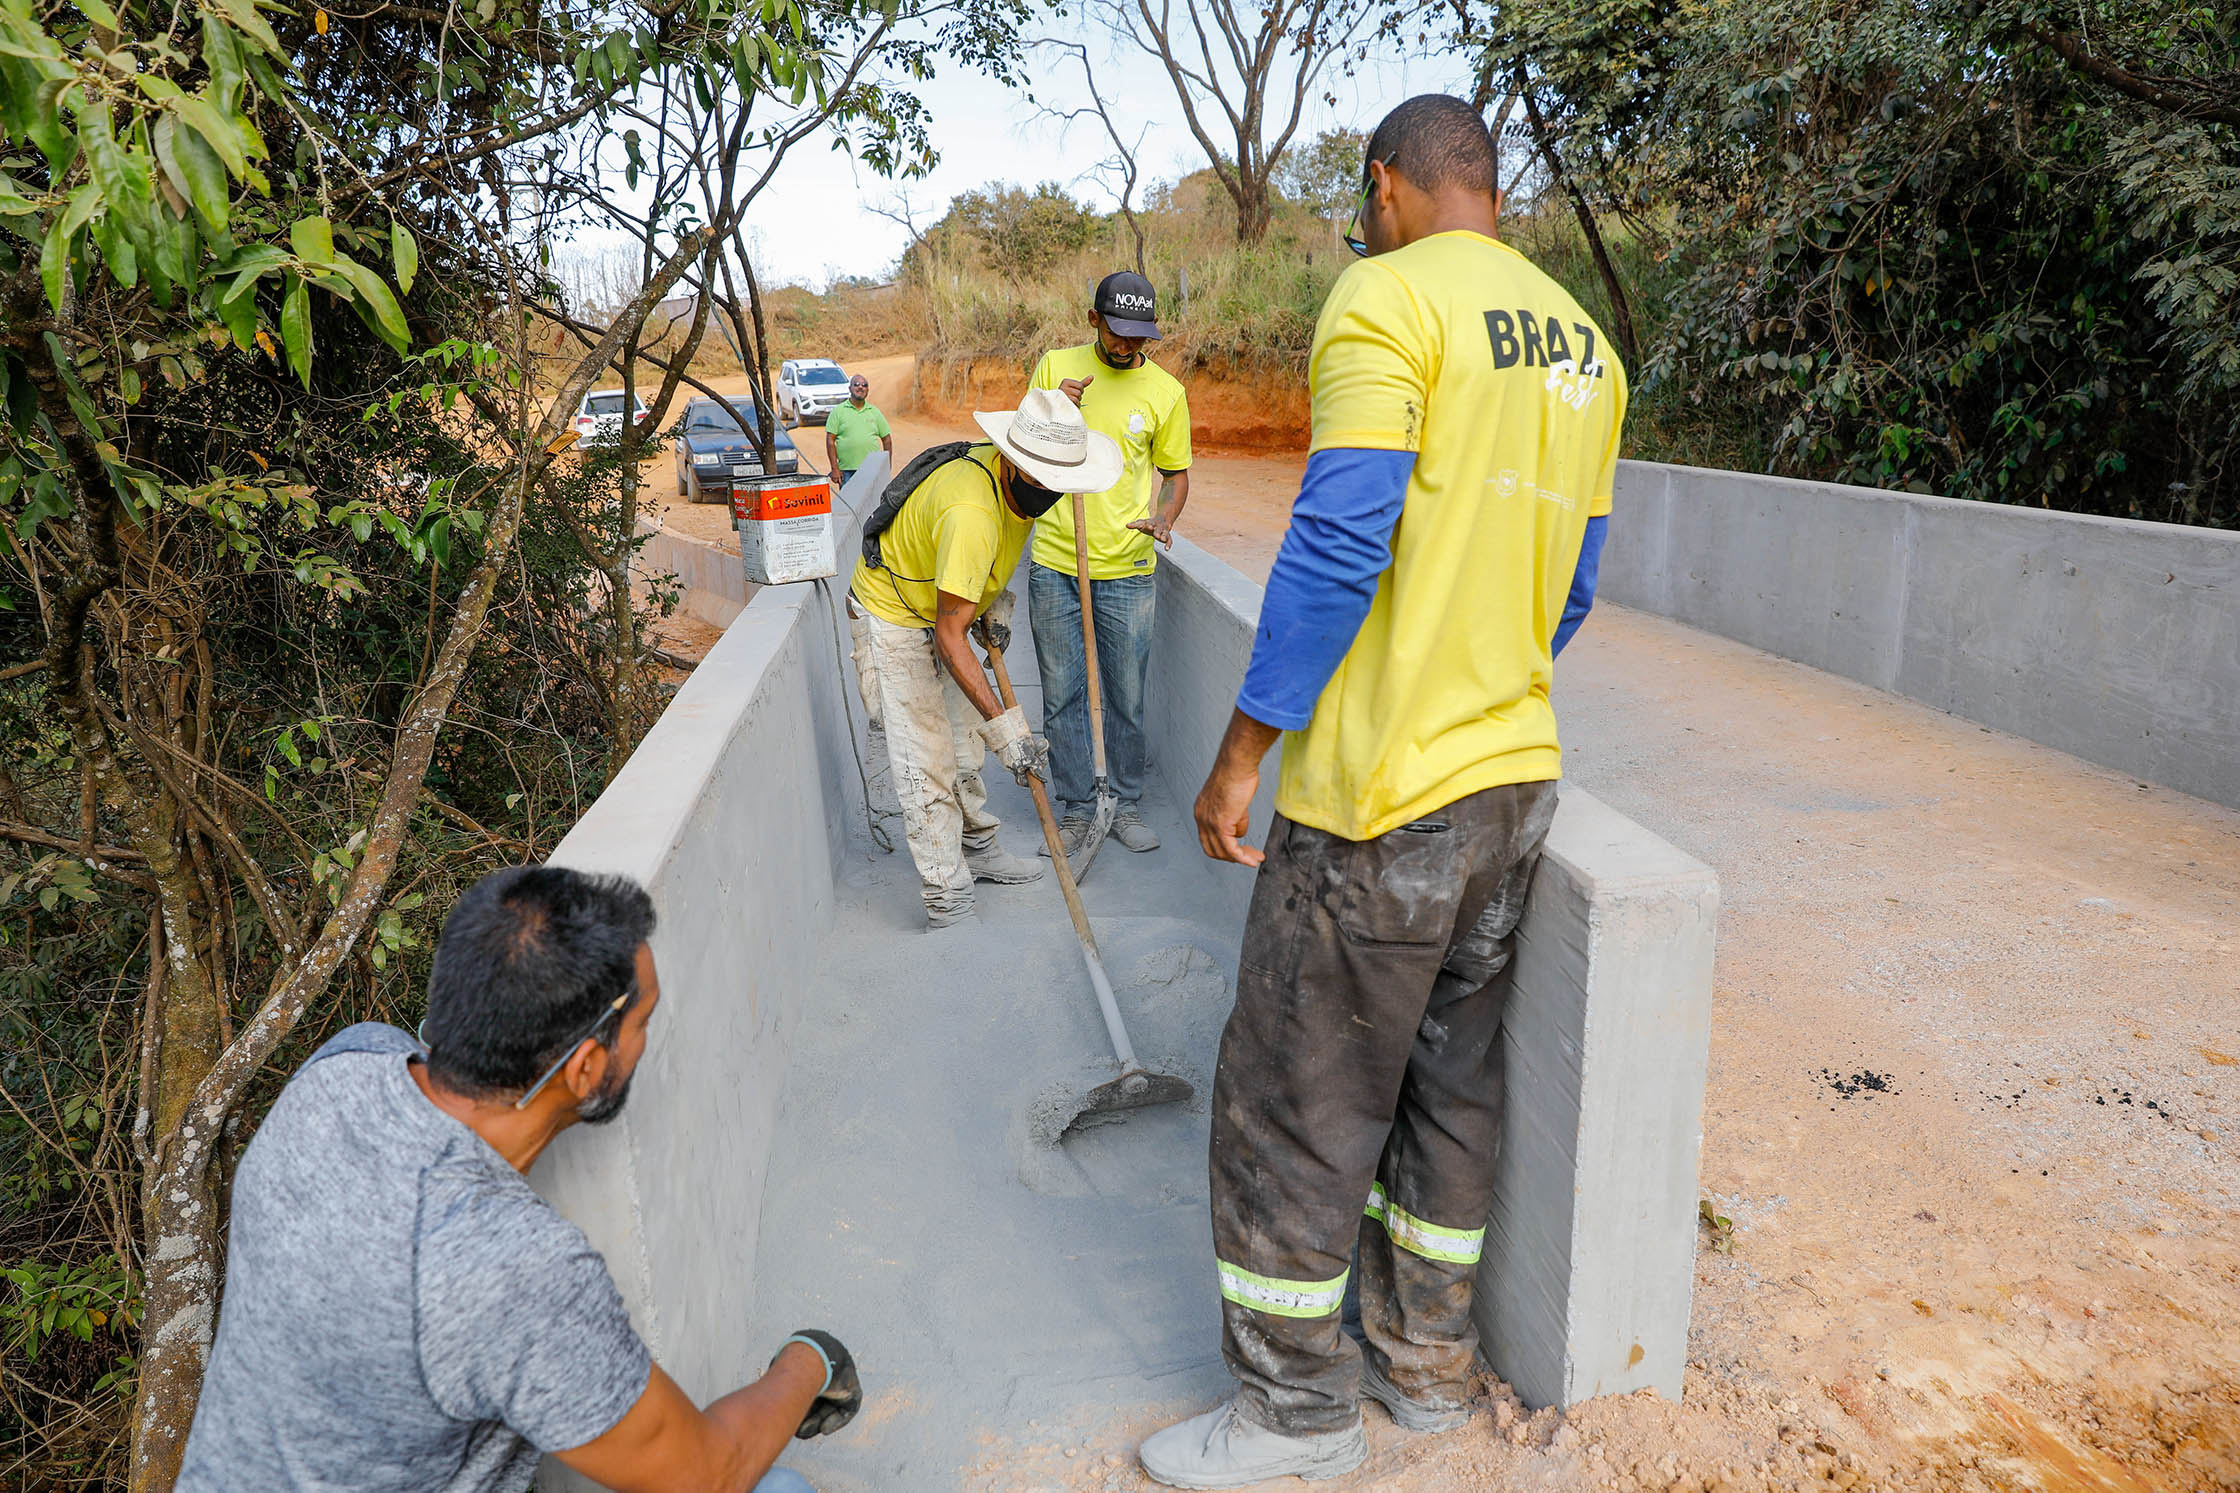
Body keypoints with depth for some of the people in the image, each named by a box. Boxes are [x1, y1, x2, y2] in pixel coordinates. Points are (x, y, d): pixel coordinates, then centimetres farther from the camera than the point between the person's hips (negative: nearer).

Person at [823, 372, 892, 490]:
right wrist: (834, 468, -7)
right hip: (847, 471, -2)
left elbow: (886, 439, 16)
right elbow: (830, 440, 1)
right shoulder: (838, 411, 4)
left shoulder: (875, 412, 13)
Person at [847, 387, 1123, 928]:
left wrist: (996, 601, -2)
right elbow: (950, 638, -38)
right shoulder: (971, 513, -39)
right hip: (893, 617, -9)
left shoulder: (1018, 481, -11)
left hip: (941, 612, 9)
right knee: (928, 766, -9)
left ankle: (976, 848, 37)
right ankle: (946, 903, -2)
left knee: (964, 746, 19)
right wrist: (1005, 728, -40)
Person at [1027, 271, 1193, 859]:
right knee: (1062, 697, 7)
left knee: (1127, 698, 7)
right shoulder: (1055, 367, 4)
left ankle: (1128, 806, 23)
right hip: (1054, 566, 1)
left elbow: (1176, 473, 10)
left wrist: (1164, 518, -12)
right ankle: (1075, 810, 19)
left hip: (1127, 571, -1)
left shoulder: (1166, 392, 1)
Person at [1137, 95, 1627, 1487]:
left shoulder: (1386, 299, -11)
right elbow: (1572, 583, 17)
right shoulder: (1583, 345, 13)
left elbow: (1337, 545, -20)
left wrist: (1241, 752, -15)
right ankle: (1429, 1360, 34)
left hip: (1379, 795, -8)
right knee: (1454, 1077, 19)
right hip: (1519, 775, 8)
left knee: (1297, 1104, 5)